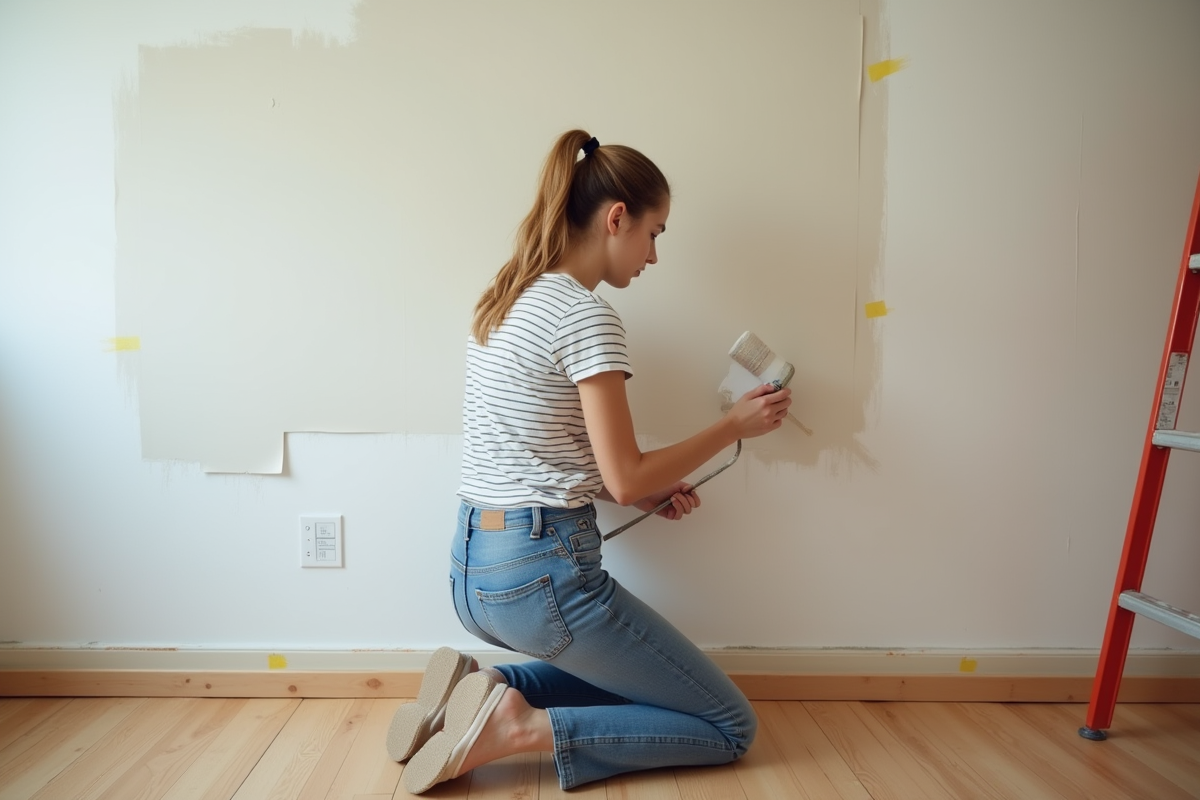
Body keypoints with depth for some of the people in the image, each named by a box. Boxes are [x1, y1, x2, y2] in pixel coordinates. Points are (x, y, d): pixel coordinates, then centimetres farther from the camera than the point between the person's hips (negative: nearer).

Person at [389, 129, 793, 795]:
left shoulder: (506, 301, 11)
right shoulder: (587, 316, -16)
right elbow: (625, 477, -15)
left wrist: (645, 490, 10)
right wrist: (733, 426, -2)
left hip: (471, 574, 9)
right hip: (542, 575, -9)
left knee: (629, 677, 29)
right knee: (731, 727, 7)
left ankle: (482, 688, 9)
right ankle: (522, 728, -6)